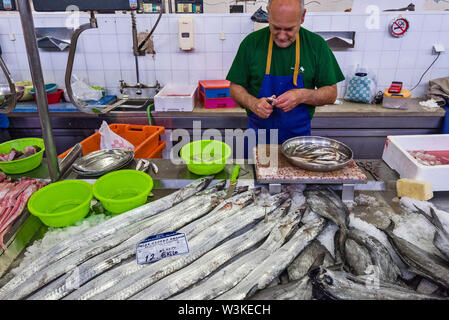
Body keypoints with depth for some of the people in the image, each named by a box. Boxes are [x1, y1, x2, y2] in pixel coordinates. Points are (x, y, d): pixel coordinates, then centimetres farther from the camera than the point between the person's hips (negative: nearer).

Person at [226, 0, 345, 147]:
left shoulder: (316, 45, -6)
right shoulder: (252, 42, -7)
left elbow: (331, 93, -3)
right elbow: (235, 87, -1)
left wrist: (303, 96, -22)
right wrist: (253, 103, -21)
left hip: (299, 135, 1)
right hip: (258, 134, 0)